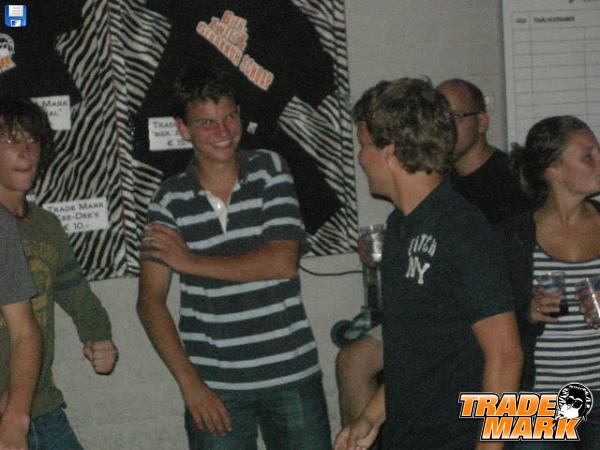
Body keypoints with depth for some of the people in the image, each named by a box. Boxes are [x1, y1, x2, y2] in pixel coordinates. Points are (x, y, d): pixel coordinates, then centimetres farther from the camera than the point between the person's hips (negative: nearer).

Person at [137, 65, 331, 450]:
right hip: (214, 386, 0)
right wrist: (190, 384, -10)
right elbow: (150, 301, -2)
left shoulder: (270, 169, -1)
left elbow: (283, 263, -11)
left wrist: (193, 263, -7)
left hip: (292, 374, 0)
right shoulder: (171, 199, -1)